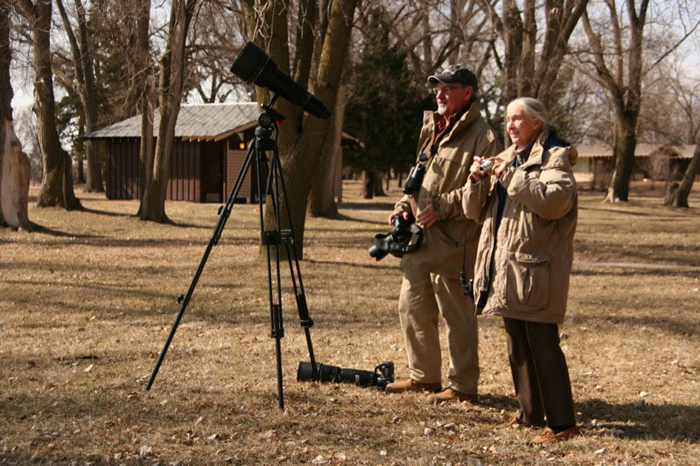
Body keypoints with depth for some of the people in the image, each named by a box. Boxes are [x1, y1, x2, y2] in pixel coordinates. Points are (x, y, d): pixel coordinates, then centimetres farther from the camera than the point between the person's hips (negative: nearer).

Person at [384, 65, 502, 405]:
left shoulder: (482, 137, -10)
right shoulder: (432, 128, 18)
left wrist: (443, 207, -20)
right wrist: (406, 205, 11)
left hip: (453, 240, -9)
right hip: (421, 236, 9)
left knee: (456, 314, -2)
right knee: (412, 307, 15)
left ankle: (462, 386, 9)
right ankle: (423, 376, 28)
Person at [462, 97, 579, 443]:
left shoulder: (555, 157, -5)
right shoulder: (506, 159, 19)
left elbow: (555, 201, -24)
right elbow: (474, 210, 16)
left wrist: (512, 177, -21)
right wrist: (477, 181, -3)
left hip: (536, 269, -8)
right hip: (506, 269, 8)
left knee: (543, 344, -10)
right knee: (518, 346, 14)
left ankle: (562, 423, -6)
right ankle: (531, 412, 25)